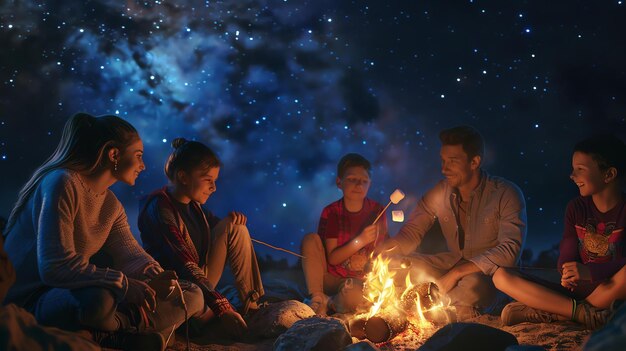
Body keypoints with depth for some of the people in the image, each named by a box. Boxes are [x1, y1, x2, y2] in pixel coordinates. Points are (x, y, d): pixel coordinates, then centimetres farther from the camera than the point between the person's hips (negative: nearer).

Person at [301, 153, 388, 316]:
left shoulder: (377, 211, -3)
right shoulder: (331, 212, -4)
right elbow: (332, 258, -10)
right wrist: (360, 241, -22)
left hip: (359, 279, -2)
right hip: (330, 277, 2)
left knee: (353, 298, -39)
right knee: (311, 239, -22)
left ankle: (329, 304, -5)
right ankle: (317, 297, -20)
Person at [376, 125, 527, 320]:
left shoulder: (506, 194, -17)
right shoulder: (440, 192, -3)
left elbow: (509, 250, -25)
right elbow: (411, 232, 3)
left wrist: (456, 273, -29)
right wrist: (387, 247, -21)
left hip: (490, 272, -5)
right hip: (452, 262, 5)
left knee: (472, 285, -40)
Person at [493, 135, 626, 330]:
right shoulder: (576, 208, 8)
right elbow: (567, 257, 2)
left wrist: (591, 271, -27)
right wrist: (568, 273, -20)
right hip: (577, 290, 4)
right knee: (501, 276, -11)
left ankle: (552, 312, -27)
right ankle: (583, 312, -24)